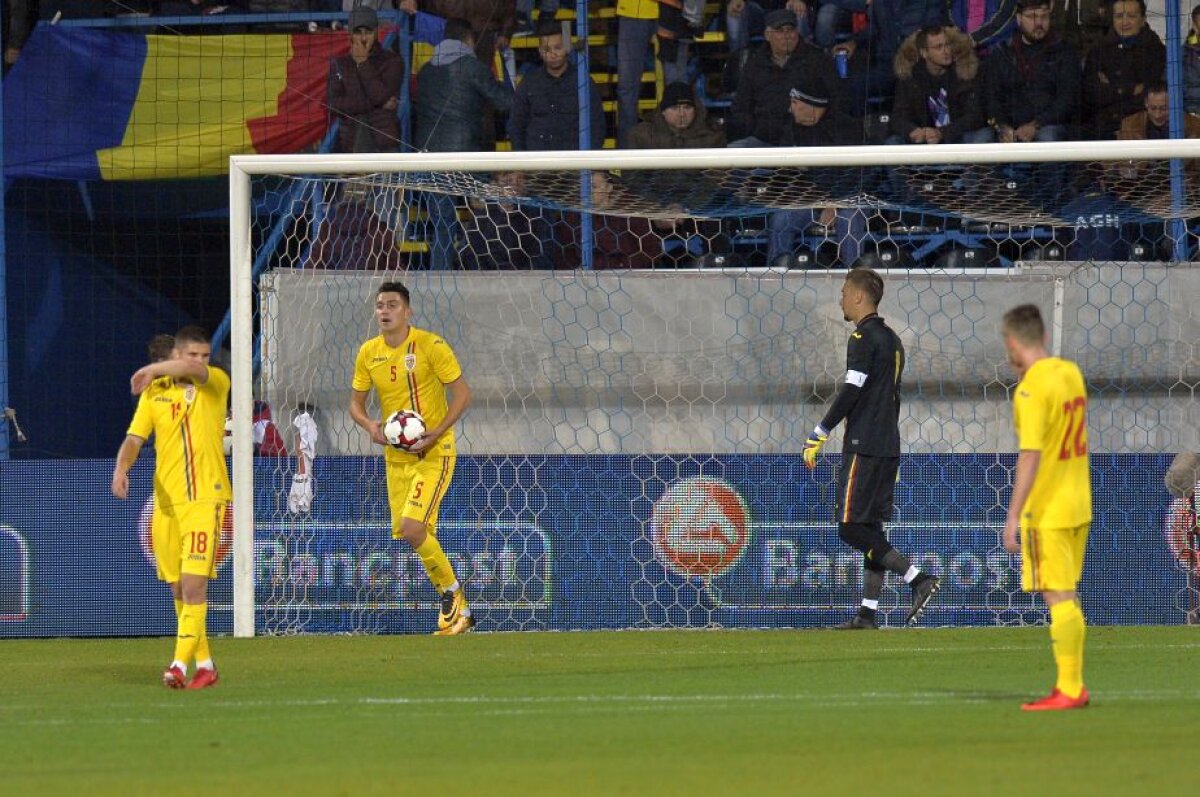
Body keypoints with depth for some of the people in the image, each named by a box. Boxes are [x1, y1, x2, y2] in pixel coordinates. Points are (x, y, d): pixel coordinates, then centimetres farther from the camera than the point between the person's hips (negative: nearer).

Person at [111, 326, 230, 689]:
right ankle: (204, 664, 19)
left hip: (206, 498, -4)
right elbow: (134, 438, 2)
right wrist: (121, 469, -17)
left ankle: (180, 664, -16)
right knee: (179, 589, 8)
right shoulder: (154, 393, 9)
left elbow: (194, 369, -20)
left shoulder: (217, 384, 2)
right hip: (167, 501, 4)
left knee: (194, 584, -14)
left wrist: (152, 370, -8)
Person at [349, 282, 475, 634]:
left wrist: (436, 433, -20)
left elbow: (462, 393, -9)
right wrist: (370, 426, -9)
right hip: (396, 456, 6)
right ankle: (458, 611, 20)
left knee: (413, 528, -21)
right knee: (406, 533, 5)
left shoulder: (430, 346, -12)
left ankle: (451, 590, 2)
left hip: (434, 454, -6)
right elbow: (356, 402, 13)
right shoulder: (368, 353, 4)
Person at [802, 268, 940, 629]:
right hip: (888, 447, 9)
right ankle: (868, 613, 6)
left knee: (851, 527, -10)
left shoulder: (864, 338, -11)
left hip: (863, 447, -9)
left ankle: (918, 579, -19)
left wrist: (818, 436, -15)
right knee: (870, 528, 9)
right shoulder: (891, 340, 18)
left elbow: (851, 392, -18)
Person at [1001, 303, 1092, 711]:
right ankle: (1073, 685, 18)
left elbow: (1031, 454, -23)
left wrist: (1013, 516, -22)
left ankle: (1069, 690, -6)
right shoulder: (1070, 372, 8)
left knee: (1059, 598, -6)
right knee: (1067, 598, 15)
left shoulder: (1032, 389, -17)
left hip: (1046, 509, -9)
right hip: (1078, 505, 9)